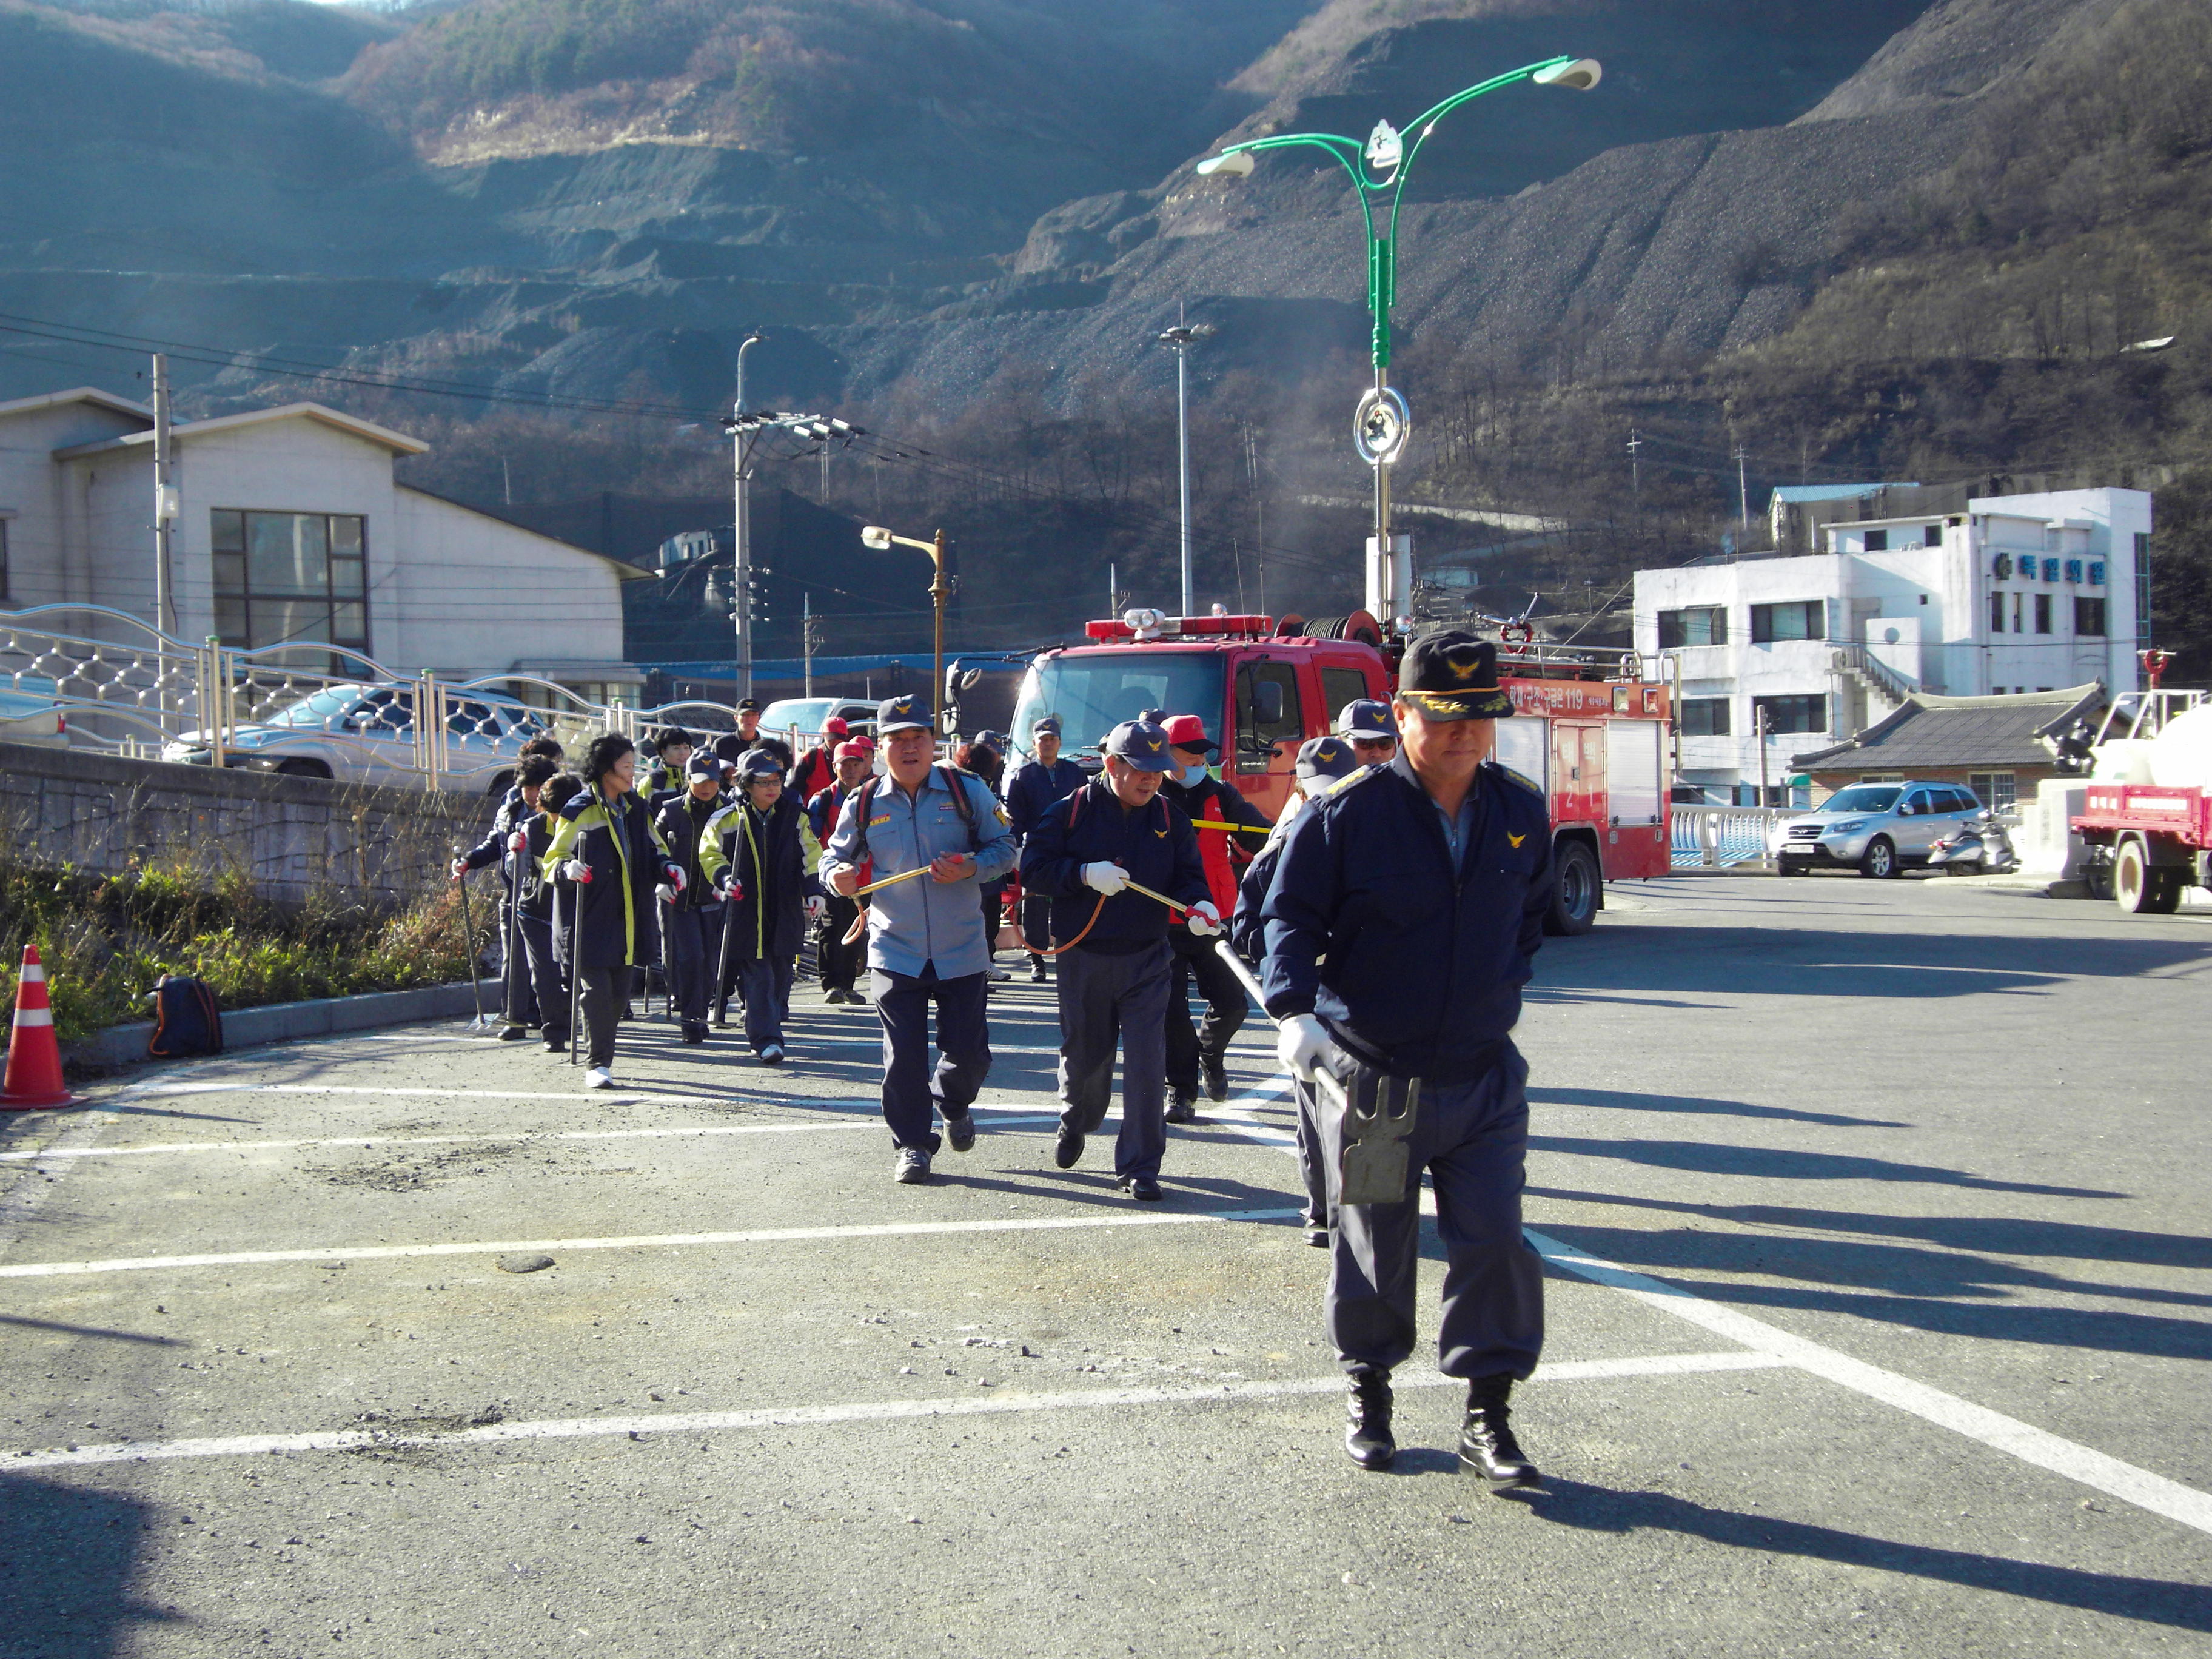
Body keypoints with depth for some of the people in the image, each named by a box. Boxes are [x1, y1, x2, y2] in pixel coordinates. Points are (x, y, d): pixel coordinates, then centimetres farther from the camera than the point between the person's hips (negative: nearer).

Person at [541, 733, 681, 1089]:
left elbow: (654, 851, 22)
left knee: (620, 994, 9)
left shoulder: (635, 808, 13)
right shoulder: (580, 810, -6)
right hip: (591, 918, -6)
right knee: (596, 990, -9)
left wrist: (667, 868, 1)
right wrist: (567, 868, -27)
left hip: (627, 920, 6)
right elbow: (553, 859, -5)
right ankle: (597, 1064, -4)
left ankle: (603, 1056, 23)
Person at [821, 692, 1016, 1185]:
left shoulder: (965, 792, 0)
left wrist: (972, 867, -15)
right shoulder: (862, 803, 3)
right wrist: (838, 875, -12)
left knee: (968, 1052, 4)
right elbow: (835, 856, 12)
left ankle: (953, 1104, 38)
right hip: (894, 952, 0)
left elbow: (1004, 846, 4)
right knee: (903, 1055, -2)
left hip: (961, 952, 0)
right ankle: (911, 1144, 14)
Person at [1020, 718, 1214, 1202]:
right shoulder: (1071, 812, -5)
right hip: (1083, 959, -1)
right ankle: (1075, 1122, 47)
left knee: (1147, 1062, -8)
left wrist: (1197, 904, -15)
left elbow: (1188, 874, 8)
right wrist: (1085, 874, -22)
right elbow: (1032, 869, -8)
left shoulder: (1170, 818, 3)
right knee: (1085, 1055, 15)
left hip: (1146, 960, 1)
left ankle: (1140, 1166, 0)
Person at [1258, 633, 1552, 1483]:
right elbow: (1289, 916, -8)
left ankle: (1487, 1414, 9)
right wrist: (1295, 1008, -22)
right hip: (1370, 1076, -3)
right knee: (1373, 1249, 10)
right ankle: (1368, 1392, 29)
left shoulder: (1521, 811, 2)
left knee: (1494, 1243, -1)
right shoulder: (1347, 813, -11)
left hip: (1482, 1078, 3)